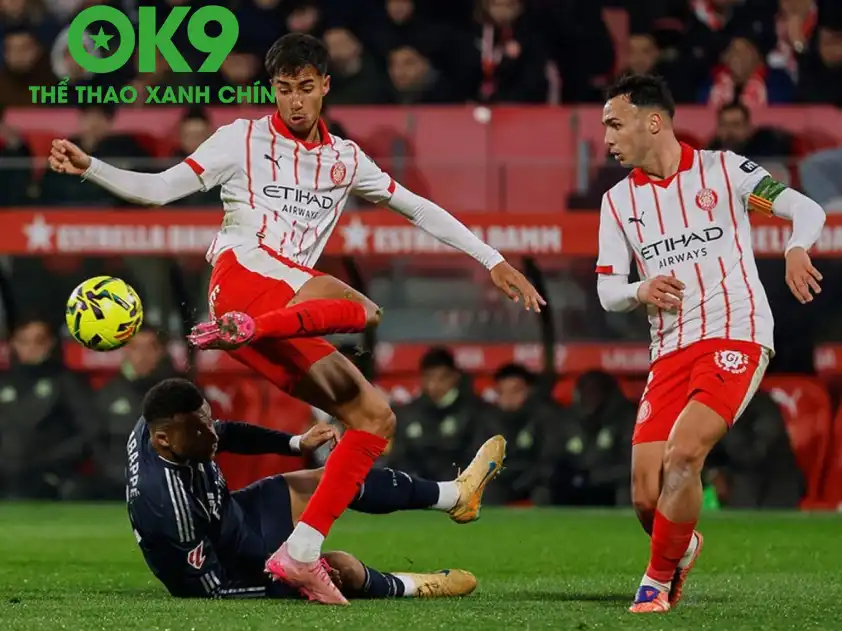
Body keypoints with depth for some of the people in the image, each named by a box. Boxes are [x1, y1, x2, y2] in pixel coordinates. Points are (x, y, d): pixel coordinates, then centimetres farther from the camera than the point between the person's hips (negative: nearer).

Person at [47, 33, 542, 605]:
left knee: (375, 415, -7)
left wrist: (493, 261, 22)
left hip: (291, 307, 6)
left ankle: (301, 554, -13)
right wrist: (87, 167, -10)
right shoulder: (244, 139, 10)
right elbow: (158, 188, 5)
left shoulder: (345, 159, 23)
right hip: (243, 275, -6)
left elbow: (419, 209, 26)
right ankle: (241, 327, -58)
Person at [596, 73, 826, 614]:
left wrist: (797, 250, -22)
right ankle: (682, 547, 29)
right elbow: (607, 291, 13)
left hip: (735, 337, -4)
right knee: (647, 497, -6)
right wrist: (642, 292, -10)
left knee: (683, 453, -25)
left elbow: (807, 209, 0)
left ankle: (657, 580, -8)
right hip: (670, 353, 4)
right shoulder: (618, 201, 12)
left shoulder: (722, 169, 1)